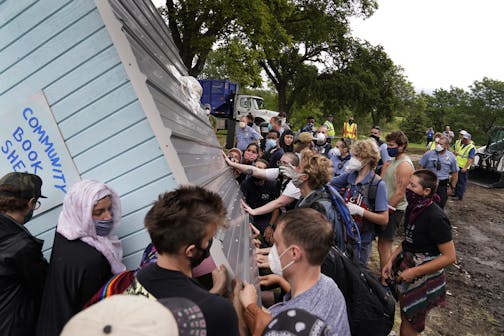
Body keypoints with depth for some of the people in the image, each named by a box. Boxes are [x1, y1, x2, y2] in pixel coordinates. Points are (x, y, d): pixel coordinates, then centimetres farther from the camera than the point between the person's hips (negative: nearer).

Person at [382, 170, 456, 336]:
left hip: (424, 277, -6)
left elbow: (449, 257, -22)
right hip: (406, 264, 7)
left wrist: (415, 272, -22)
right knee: (404, 317, 22)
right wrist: (391, 261, 0)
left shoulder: (435, 217, -25)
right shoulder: (412, 208, -2)